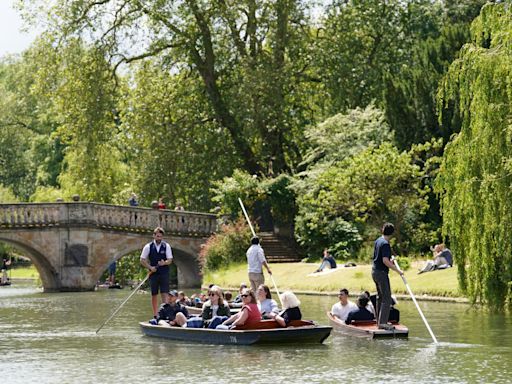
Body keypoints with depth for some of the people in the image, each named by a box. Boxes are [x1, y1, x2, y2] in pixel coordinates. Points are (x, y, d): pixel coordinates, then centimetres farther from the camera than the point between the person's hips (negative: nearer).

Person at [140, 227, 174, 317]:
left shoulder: (166, 246, 0)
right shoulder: (148, 247, 0)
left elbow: (170, 260, -1)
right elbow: (142, 260, 3)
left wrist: (164, 263, -22)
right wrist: (150, 267, -10)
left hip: (164, 273, -1)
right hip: (153, 273, 1)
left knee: (165, 293, -10)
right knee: (154, 295, 6)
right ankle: (155, 314, 13)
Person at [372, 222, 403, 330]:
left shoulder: (378, 241, 10)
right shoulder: (385, 244, -19)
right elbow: (385, 261, -25)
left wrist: (390, 261, 29)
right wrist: (397, 270, -22)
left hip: (375, 270, 10)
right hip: (381, 272, -10)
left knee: (380, 296, 18)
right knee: (387, 298, -8)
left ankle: (379, 320, 22)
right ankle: (382, 322, -11)